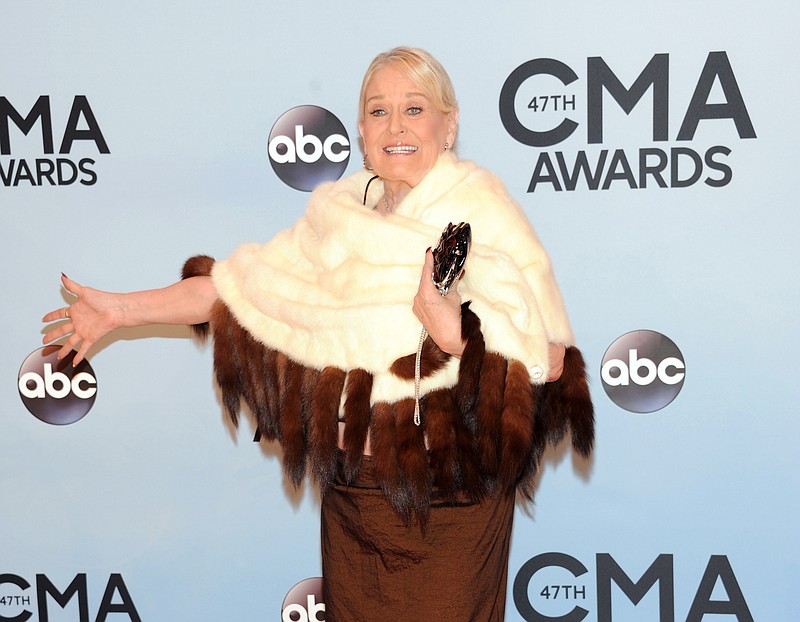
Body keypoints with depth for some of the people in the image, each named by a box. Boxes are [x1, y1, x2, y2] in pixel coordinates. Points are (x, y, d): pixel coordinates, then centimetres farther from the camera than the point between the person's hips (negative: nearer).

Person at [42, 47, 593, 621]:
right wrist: (123, 309, 10)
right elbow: (246, 286, 11)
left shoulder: (483, 211, -11)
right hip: (352, 486, 5)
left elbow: (552, 359, -17)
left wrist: (457, 331, -33)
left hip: (447, 494, -5)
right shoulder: (343, 210, 6)